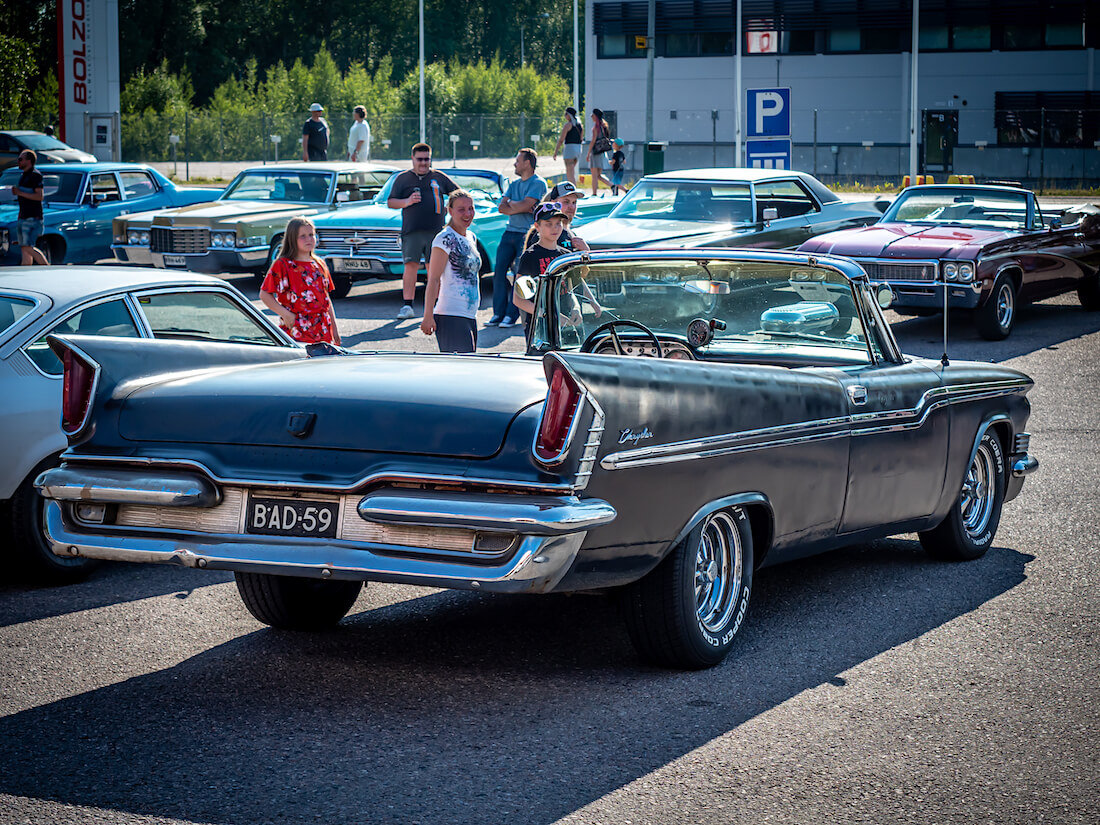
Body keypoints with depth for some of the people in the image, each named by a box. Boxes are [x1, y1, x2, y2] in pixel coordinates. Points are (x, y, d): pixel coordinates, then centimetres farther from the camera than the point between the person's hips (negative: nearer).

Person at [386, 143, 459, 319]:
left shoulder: (439, 177, 13)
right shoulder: (403, 178, 10)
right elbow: (390, 203, 6)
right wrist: (407, 202, -12)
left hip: (435, 230, 1)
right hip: (412, 231, -1)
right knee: (411, 266, -10)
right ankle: (407, 306, -10)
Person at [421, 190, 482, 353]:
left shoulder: (471, 237, 16)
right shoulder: (445, 239, -9)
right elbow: (433, 279, -13)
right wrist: (428, 316, -20)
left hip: (470, 316, 8)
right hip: (451, 316, -8)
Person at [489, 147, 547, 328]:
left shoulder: (538, 183, -5)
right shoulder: (514, 184, 18)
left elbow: (524, 205, -17)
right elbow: (501, 207, 7)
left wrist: (510, 203, 2)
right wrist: (522, 208, -7)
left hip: (527, 234, -7)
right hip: (510, 232, 7)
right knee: (499, 271, 0)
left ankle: (512, 315, -4)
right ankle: (498, 313, 5)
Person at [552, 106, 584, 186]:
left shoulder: (567, 125, -9)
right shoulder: (580, 125, 13)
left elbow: (561, 140, -12)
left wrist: (555, 152, -8)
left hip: (570, 148, -8)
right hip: (578, 149, 8)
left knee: (570, 174, -7)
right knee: (568, 172, 20)